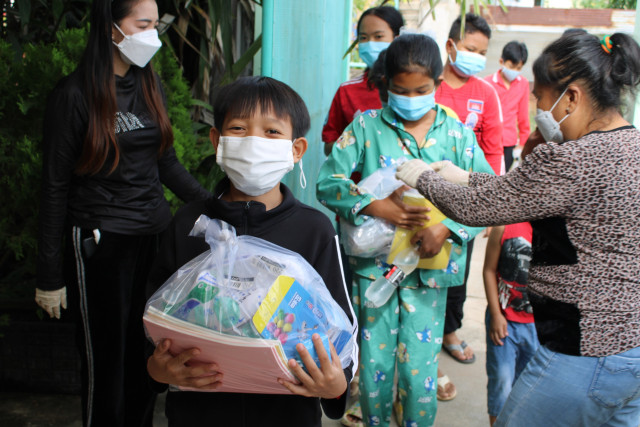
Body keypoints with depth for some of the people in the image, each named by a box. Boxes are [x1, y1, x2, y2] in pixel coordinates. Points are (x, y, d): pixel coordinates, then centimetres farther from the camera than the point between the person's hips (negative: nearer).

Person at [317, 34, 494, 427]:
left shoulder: (457, 134, 2)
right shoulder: (366, 126, -1)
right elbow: (328, 181, -7)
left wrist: (446, 229, -16)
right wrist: (380, 208, -19)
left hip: (428, 269, 0)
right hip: (373, 264, 0)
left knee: (420, 372, 5)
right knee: (374, 367, 11)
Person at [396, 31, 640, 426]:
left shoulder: (572, 161, -24)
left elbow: (475, 208, -14)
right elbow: (525, 189, 14)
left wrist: (424, 177, 3)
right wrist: (465, 177, 17)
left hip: (588, 356, -9)